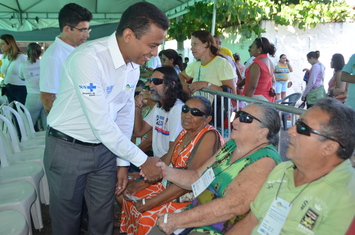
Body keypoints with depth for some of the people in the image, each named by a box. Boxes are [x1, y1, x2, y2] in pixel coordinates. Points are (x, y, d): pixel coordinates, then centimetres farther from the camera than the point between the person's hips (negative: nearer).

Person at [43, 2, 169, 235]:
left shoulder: (134, 65, -2)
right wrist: (143, 161, -19)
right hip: (68, 148, -5)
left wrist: (123, 163, 6)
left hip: (106, 147, 6)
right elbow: (101, 124, -27)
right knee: (67, 216, 13)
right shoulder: (88, 58, -27)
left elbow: (125, 114, 6)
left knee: (104, 215, 14)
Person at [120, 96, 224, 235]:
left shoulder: (209, 136, -20)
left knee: (148, 217, -21)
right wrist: (143, 183, -5)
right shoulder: (184, 133, 7)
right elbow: (165, 163, 8)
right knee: (132, 198, 6)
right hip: (173, 185, 9)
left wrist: (151, 203, -23)